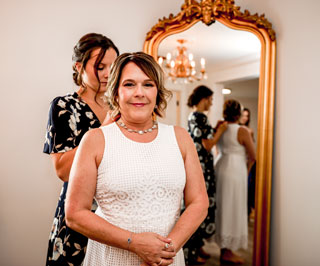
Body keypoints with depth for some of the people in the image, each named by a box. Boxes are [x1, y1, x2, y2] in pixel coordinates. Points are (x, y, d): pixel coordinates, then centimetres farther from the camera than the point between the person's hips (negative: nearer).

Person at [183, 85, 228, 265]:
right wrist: (220, 131, -4)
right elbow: (207, 146, -16)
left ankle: (197, 246, 27)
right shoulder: (201, 117, -16)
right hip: (201, 167, -10)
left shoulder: (192, 116, 14)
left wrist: (215, 130, 13)